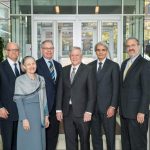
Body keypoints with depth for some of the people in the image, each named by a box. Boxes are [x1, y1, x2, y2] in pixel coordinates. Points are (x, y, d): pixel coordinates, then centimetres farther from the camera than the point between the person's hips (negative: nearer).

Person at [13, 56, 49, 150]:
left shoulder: (41, 79, 8)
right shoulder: (20, 80, -5)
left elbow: (44, 99, 11)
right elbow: (18, 101, -9)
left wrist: (46, 115, 7)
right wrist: (24, 119, -16)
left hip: (40, 114, 4)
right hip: (27, 114, -4)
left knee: (40, 142, 8)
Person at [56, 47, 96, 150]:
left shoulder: (87, 70, -3)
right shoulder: (64, 70, 9)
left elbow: (91, 92, -6)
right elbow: (60, 90, 9)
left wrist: (89, 111, -12)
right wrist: (59, 109, 3)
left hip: (82, 112, -3)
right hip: (67, 111, 3)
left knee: (84, 140, 10)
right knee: (70, 141, 10)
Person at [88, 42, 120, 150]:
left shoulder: (113, 66, -1)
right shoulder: (90, 66, 9)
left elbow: (116, 88, -5)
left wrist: (113, 106, -11)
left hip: (107, 106, -3)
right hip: (93, 106, 3)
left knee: (110, 134, 6)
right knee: (95, 135, 11)